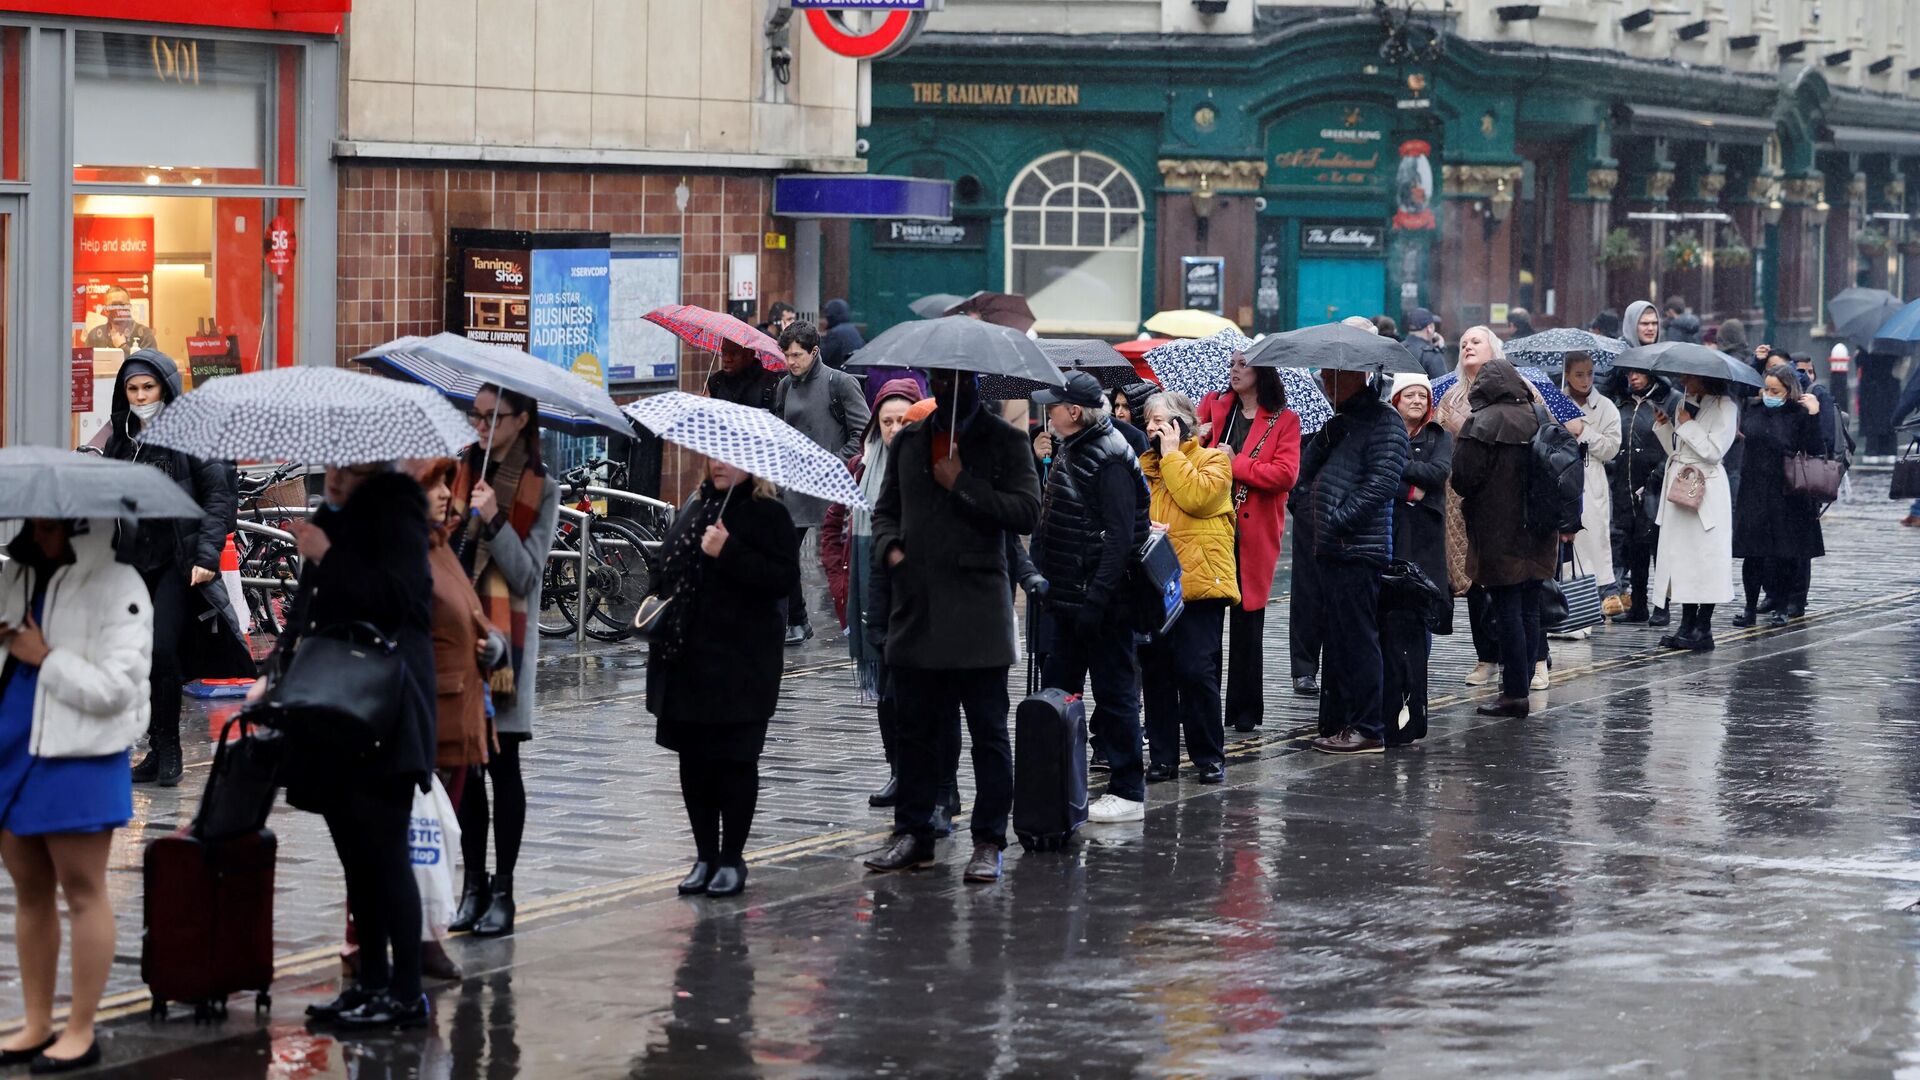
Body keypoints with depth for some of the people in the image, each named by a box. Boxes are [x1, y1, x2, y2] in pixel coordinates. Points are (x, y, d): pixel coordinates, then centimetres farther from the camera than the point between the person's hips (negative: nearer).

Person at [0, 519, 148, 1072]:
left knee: (83, 892, 2)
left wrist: (44, 657, -15)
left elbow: (114, 688, -18)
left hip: (78, 759, -7)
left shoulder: (117, 588, -11)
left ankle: (80, 1030, 8)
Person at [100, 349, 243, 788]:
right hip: (133, 562, 6)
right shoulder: (120, 439, 14)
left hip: (177, 561, -6)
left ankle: (168, 752, -5)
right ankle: (158, 751, 11)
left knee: (161, 651, -15)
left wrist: (206, 555, -17)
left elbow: (219, 497, -8)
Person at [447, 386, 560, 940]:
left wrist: (495, 520, -19)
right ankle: (473, 884, 12)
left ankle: (502, 891, 3)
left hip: (504, 638, -4)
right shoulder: (459, 471, 9)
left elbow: (526, 575, -8)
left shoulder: (541, 489, -1)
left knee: (501, 762, -2)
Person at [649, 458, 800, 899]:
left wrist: (728, 553, -23)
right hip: (686, 661, 7)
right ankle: (705, 856, 17)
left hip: (739, 666, -7)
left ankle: (732, 859, 8)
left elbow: (784, 577, -17)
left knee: (734, 760, 0)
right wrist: (658, 609, 12)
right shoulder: (693, 508, 15)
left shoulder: (768, 514, -6)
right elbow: (669, 563, 25)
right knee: (693, 760, 9)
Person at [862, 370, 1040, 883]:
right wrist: (889, 547, 1)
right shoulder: (908, 442, 16)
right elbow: (885, 508, 22)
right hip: (915, 608, 5)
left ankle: (989, 842, 1)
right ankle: (913, 834, 17)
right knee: (916, 730, 9)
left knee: (988, 733, -2)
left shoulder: (1004, 441, 2)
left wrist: (962, 484, -14)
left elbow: (1027, 510, -9)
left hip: (977, 608, -4)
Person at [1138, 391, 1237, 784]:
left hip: (1197, 582, -5)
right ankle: (1163, 757, 11)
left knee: (1196, 670, -7)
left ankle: (1209, 756, 3)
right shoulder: (1145, 464, 18)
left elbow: (1196, 496, -17)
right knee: (1155, 670, 5)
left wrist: (1172, 454, -8)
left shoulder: (1212, 459, 2)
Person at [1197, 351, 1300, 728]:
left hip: (1253, 535, -2)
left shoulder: (1284, 420, 1)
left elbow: (1285, 473, -11)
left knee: (1247, 624, 2)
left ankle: (1244, 710, 10)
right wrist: (1196, 439, -6)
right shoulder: (1213, 406, 11)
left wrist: (1235, 463, -13)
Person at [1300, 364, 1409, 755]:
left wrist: (1339, 519, -18)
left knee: (1357, 641, -7)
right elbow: (1306, 472, 18)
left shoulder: (1383, 422, -9)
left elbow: (1383, 481, -18)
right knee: (1335, 639, 14)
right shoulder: (1340, 422, 21)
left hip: (1360, 551, -10)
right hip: (1329, 549, 10)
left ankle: (1367, 730, -4)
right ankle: (1335, 724, 20)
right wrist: (1324, 439, 0)